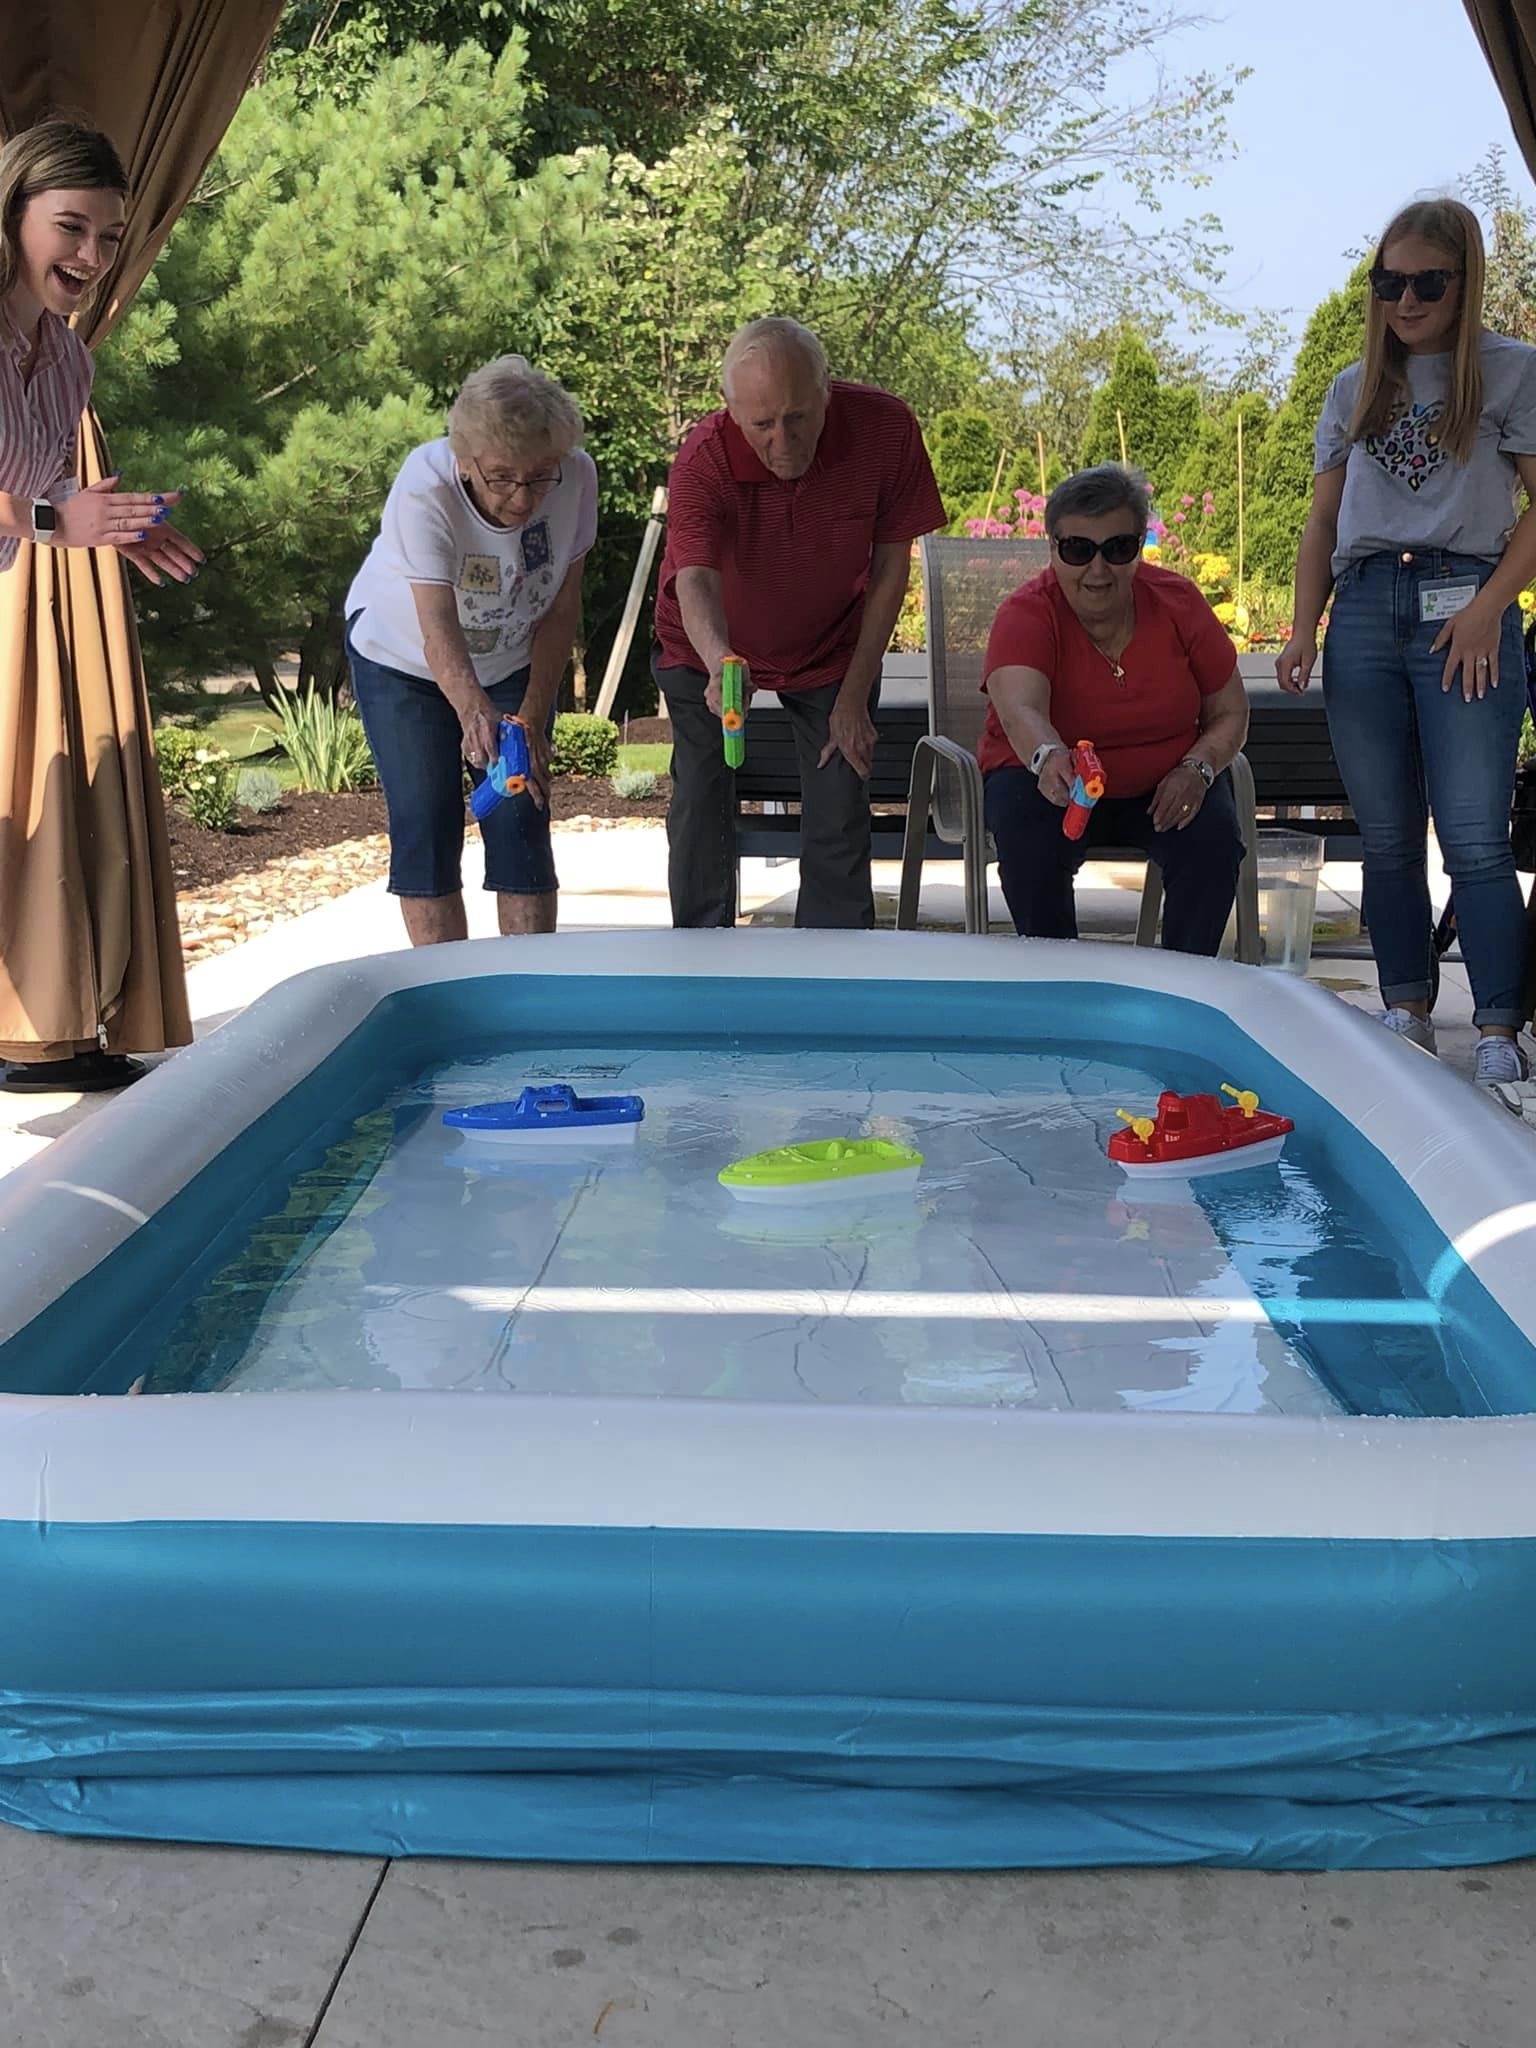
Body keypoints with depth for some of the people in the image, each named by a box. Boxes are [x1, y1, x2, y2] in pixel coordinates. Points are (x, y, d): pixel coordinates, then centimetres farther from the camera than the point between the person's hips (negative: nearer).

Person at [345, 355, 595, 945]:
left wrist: (532, 719, -21)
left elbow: (561, 610, -16)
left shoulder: (578, 478, -26)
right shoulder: (423, 488, -35)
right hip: (401, 657, -2)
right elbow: (438, 631, -45)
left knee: (521, 820, -7)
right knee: (425, 824, -8)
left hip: (512, 661, 2)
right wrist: (474, 710, -63)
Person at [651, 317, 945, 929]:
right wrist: (719, 662, -67)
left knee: (840, 814, -4)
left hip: (832, 645, 1)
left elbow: (891, 563, -16)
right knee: (699, 806, -4)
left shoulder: (885, 427, -27)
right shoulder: (704, 458, -32)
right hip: (709, 650, -1)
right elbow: (694, 580, -44)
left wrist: (855, 695, -16)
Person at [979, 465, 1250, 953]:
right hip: (1049, 782, -2)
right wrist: (1049, 758, -61)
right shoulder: (1026, 615, -17)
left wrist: (1197, 768, -19)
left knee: (1213, 840, -26)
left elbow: (1231, 714, 2)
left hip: (1163, 786, 2)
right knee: (1030, 839, -33)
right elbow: (1021, 710, -37)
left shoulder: (1177, 602, -7)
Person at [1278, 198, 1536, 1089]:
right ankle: (1407, 1012, 15)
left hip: (1462, 606, -4)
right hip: (1364, 608, 4)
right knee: (1388, 838, 7)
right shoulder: (1354, 391, 17)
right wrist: (1304, 630, 4)